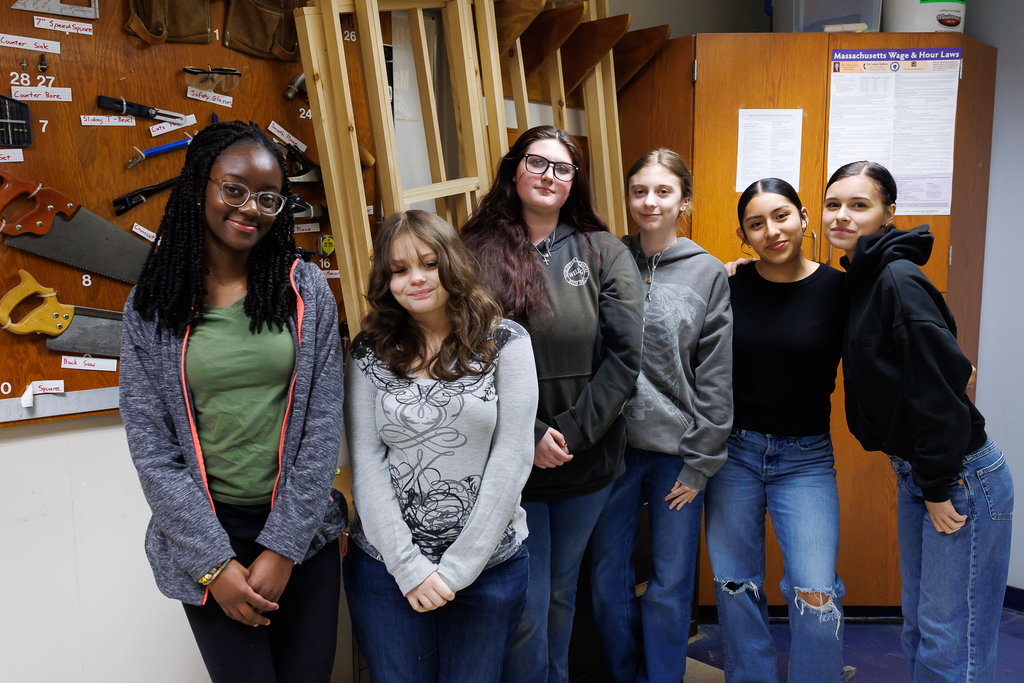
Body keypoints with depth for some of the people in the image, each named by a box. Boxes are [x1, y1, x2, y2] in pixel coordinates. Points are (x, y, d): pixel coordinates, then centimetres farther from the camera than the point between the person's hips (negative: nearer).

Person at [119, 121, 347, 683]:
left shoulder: (305, 289, -3)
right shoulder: (152, 305, -3)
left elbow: (322, 423, -5)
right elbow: (151, 445, -4)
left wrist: (283, 547, -9)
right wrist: (214, 563, -10)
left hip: (300, 528, 1)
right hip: (205, 528, -1)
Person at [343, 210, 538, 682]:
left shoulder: (505, 342, -5)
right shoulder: (369, 352, 0)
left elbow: (512, 456, -9)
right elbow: (366, 461, -3)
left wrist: (459, 566, -11)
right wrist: (409, 565, -11)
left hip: (488, 562, -1)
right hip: (387, 565, 1)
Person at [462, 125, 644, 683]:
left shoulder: (603, 253, 0)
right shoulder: (476, 253, -5)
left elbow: (625, 354, -6)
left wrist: (572, 430, -12)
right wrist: (529, 437, -15)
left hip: (589, 460, 3)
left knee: (562, 590, 21)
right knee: (526, 604, 5)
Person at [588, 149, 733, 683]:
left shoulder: (709, 275, -1)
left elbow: (717, 378, -1)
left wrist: (700, 463, -4)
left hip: (678, 452, -1)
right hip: (613, 444, 2)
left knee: (670, 586, 9)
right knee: (607, 581, 12)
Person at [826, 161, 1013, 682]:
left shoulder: (899, 280, -19)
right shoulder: (858, 281, 8)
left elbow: (939, 383, -22)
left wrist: (937, 487, -18)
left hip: (960, 478, -9)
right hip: (914, 472, 9)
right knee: (918, 628, 19)